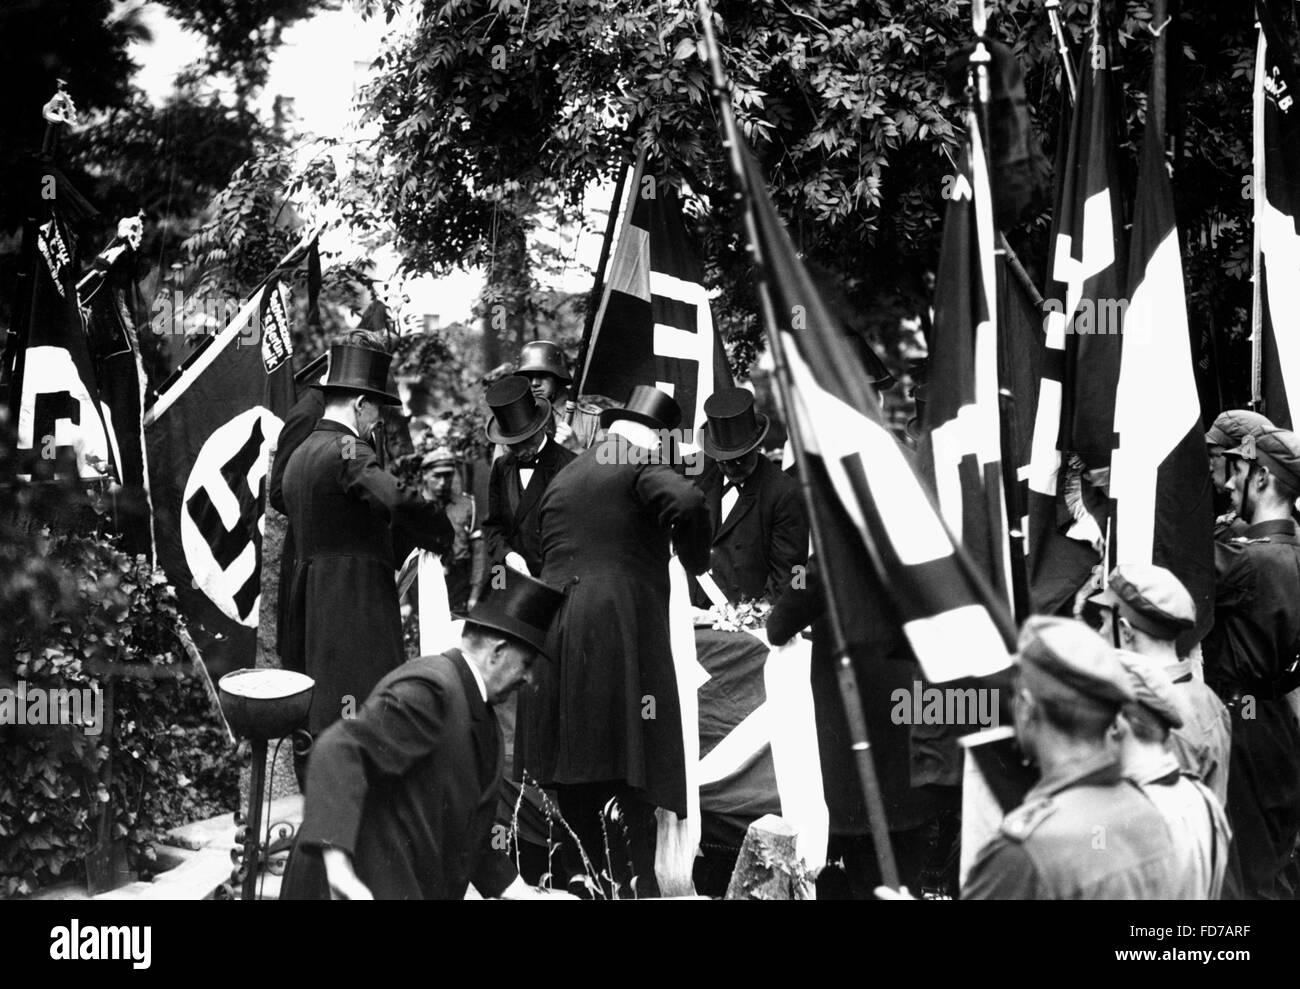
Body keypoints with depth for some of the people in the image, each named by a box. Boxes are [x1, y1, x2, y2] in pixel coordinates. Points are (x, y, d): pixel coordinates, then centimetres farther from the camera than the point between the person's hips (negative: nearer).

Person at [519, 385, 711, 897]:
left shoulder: (563, 478, 24)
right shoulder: (643, 464, 2)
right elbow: (686, 502, -16)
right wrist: (695, 562, 0)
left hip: (551, 635, 6)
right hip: (620, 634, -6)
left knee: (574, 795, 6)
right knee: (631, 781, -8)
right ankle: (636, 886, -15)